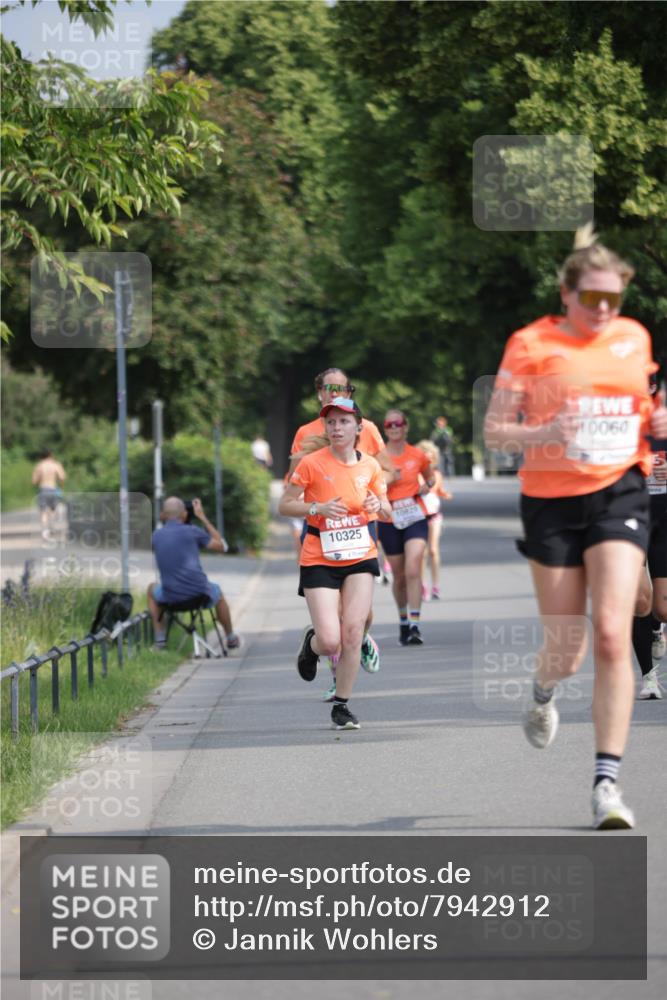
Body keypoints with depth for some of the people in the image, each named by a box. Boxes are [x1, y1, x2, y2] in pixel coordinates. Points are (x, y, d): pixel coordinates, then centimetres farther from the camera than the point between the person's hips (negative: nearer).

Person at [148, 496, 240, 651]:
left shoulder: (156, 536, 4)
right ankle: (231, 638, 51)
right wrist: (203, 517, 10)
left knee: (152, 589, 36)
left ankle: (159, 639, 28)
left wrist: (163, 521, 25)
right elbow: (222, 546, 7)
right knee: (217, 592, 36)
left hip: (170, 597, 1)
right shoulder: (192, 531, -5)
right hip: (199, 593, -1)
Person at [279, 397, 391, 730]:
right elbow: (284, 506, -4)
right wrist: (318, 508, -20)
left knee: (353, 633, -7)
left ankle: (341, 706, 8)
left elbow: (386, 510, 15)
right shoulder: (311, 463, -8)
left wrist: (379, 506, -9)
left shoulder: (370, 465, 3)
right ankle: (311, 643, 27)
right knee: (330, 642, -11)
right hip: (319, 560, -3)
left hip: (360, 556, 3)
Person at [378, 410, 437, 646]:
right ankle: (403, 620, 30)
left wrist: (427, 486, -1)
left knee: (413, 570, -17)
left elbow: (430, 477, 21)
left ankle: (414, 626, -19)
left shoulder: (417, 455, 3)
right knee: (399, 575, 8)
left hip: (415, 518, -1)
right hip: (389, 522, 1)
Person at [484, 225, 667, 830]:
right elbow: (493, 430, -3)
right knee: (567, 648, 5)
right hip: (552, 500, -1)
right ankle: (543, 694, 45)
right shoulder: (531, 344, -3)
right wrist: (545, 433, -22)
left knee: (612, 635, -14)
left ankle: (607, 783, -12)